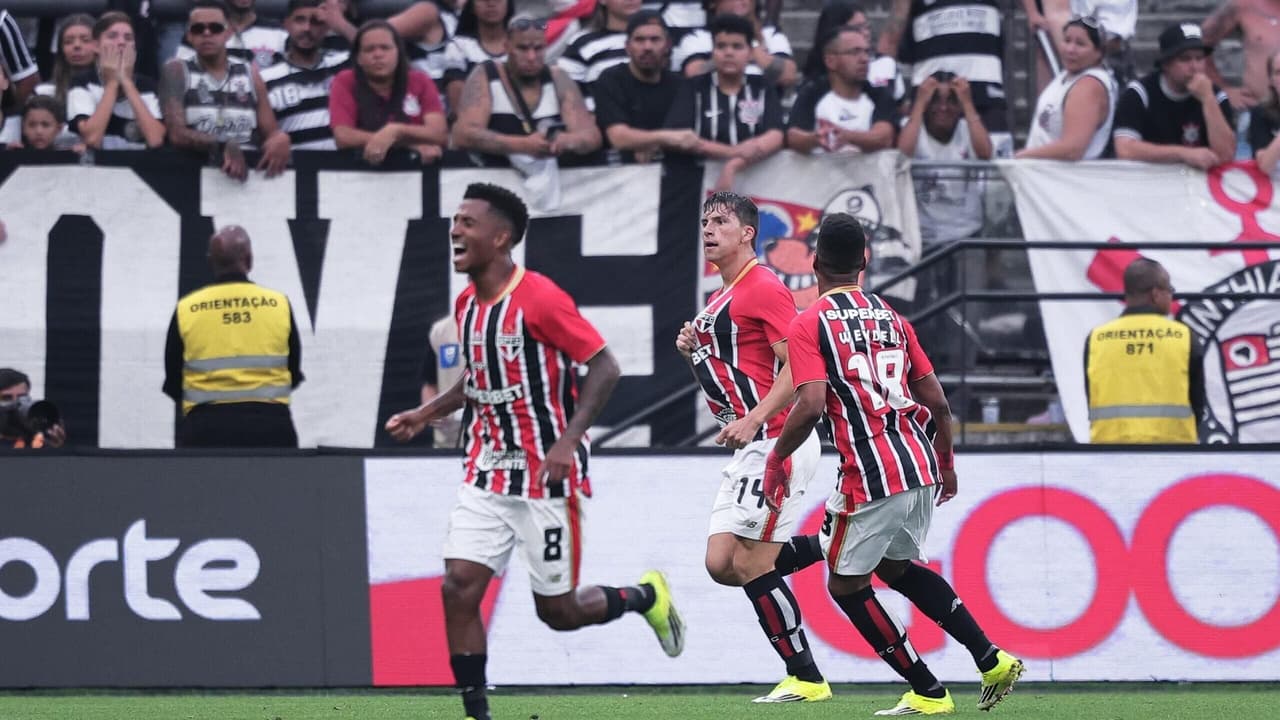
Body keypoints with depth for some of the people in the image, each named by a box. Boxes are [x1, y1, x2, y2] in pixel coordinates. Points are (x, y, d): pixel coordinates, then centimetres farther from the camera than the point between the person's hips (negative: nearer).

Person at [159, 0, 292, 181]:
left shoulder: (250, 74, 12)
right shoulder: (177, 71, 3)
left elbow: (270, 132, 10)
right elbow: (177, 134, -8)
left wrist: (280, 140, -14)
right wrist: (222, 146, -25)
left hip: (246, 168, 3)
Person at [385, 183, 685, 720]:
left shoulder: (539, 298, -18)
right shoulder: (467, 304, 8)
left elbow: (604, 367, -17)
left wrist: (569, 440, -25)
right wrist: (425, 414, 14)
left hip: (547, 476, -7)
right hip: (487, 472, 7)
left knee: (558, 610, 2)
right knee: (459, 587, -9)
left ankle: (645, 597, 31)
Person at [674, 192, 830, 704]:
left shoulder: (763, 288, -10)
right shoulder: (719, 301, 20)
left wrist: (752, 420, -26)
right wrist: (693, 351, 8)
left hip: (776, 441, -10)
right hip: (749, 450, 10)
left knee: (754, 568, -10)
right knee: (722, 565, 3)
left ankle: (805, 678, -3)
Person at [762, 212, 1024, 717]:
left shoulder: (808, 325, -4)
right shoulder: (892, 320, 14)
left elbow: (811, 406, -17)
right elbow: (937, 402, 13)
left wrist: (776, 458, -3)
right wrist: (946, 463, 27)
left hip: (870, 476, -7)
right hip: (921, 466, 7)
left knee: (846, 585, 10)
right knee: (896, 567, 26)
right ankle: (992, 660, 17)